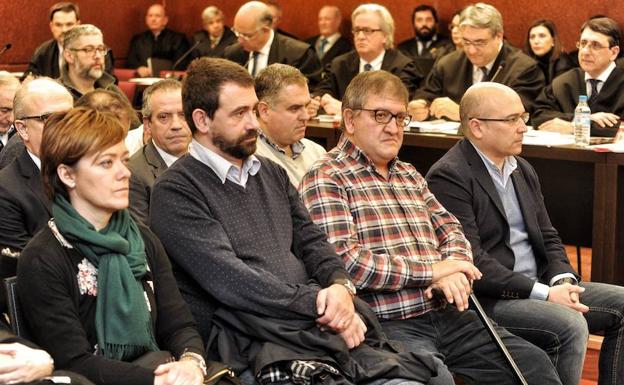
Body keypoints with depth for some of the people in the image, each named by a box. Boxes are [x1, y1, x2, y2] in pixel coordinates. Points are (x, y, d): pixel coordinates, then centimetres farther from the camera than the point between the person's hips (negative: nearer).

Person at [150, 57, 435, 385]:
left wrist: (340, 285, -5)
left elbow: (310, 241, 18)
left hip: (327, 326, 7)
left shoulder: (271, 173, 20)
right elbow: (229, 280, -14)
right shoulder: (175, 192, -5)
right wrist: (319, 305, -14)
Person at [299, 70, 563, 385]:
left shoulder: (409, 175, 23)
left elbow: (450, 229, 20)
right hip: (386, 323, -8)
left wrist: (454, 270, -5)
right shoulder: (326, 180, -5)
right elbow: (345, 262, -16)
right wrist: (431, 270, -12)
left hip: (444, 314, 8)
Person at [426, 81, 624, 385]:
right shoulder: (448, 177, -13)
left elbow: (547, 237, 17)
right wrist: (544, 293, -20)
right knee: (569, 325, -28)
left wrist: (562, 280, -5)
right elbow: (470, 260, -19)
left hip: (537, 287, 9)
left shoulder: (523, 170, 15)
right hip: (485, 300, -9)